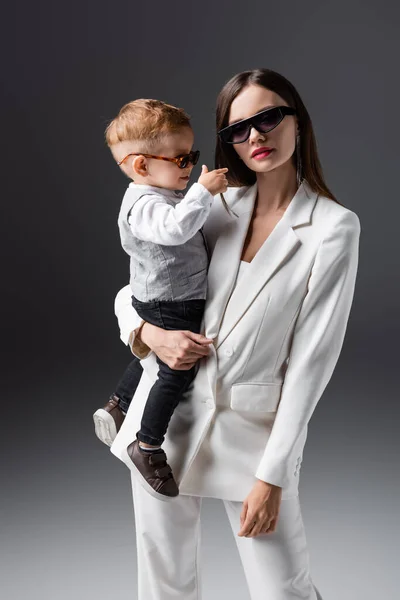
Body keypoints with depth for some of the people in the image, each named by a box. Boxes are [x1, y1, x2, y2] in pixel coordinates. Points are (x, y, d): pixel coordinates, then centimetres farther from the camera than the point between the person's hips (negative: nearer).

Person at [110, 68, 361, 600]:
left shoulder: (333, 227, -8)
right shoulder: (215, 206, 4)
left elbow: (311, 358, -11)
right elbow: (129, 291, 12)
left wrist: (273, 476, -12)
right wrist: (150, 333, -11)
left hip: (257, 428, -3)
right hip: (169, 410, 4)